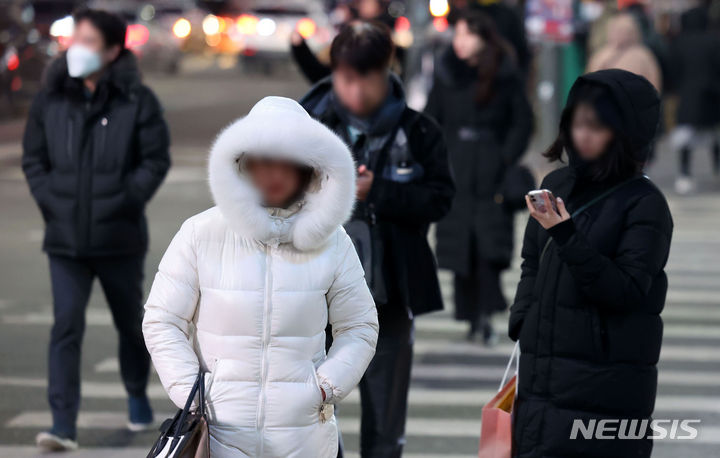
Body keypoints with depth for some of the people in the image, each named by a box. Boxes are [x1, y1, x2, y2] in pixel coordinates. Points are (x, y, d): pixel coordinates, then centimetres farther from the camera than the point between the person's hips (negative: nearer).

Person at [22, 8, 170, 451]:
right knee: (66, 325, -10)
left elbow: (156, 160, -6)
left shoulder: (136, 101, -6)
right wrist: (49, 201, -5)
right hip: (65, 238, 1)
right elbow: (33, 158, 9)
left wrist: (124, 202, -15)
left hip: (120, 238, -1)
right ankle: (63, 425, -13)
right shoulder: (52, 99, 3)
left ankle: (138, 397, 41)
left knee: (131, 322, 17)